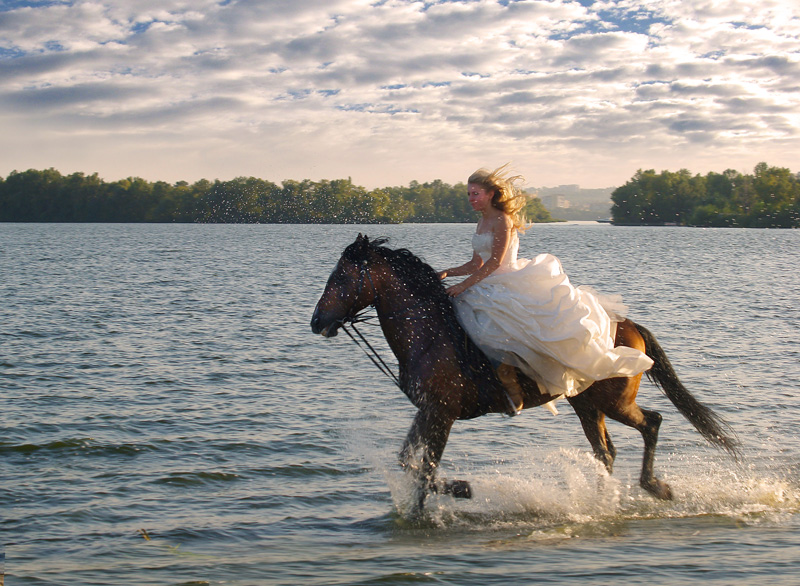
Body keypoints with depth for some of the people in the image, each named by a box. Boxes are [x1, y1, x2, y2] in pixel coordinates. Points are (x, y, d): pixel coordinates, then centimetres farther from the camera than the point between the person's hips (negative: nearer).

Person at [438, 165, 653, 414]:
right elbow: (476, 264, 19)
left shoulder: (502, 220, -10)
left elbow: (495, 262, -18)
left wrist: (464, 285, -20)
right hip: (486, 286, 9)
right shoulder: (482, 223, 16)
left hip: (508, 284, -9)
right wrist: (448, 273, 5)